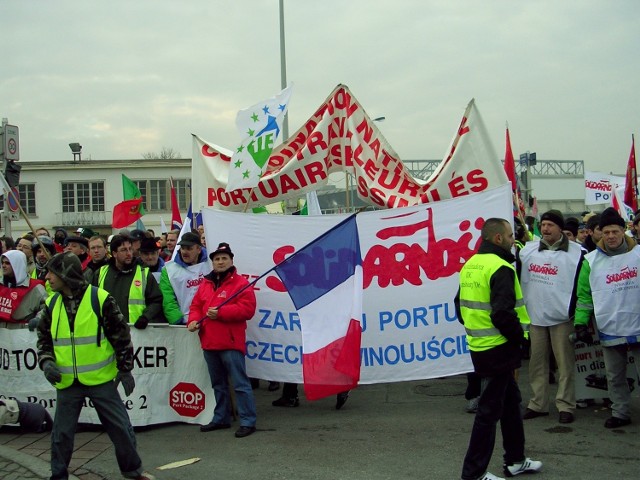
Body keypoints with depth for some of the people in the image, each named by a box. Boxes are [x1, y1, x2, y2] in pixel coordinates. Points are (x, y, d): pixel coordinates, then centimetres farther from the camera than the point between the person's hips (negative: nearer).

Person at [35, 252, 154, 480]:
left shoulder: (100, 299, -11)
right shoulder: (51, 304, 3)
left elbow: (121, 335, -5)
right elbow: (44, 338, 14)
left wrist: (125, 369, -3)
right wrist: (46, 361, -5)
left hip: (101, 378, -3)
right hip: (67, 382, 4)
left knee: (120, 426, 5)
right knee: (61, 433, 10)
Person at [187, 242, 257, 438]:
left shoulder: (240, 283, -6)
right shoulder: (205, 284, 15)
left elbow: (247, 309, -15)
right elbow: (196, 305, 18)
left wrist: (220, 312, -20)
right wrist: (194, 320, -3)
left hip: (231, 343, -7)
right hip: (209, 343, 7)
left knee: (240, 383, -6)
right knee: (218, 384, 18)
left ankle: (248, 421, -1)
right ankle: (221, 418, 28)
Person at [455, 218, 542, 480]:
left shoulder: (470, 265, 10)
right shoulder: (500, 268, -19)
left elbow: (460, 304, 16)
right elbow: (503, 313, -26)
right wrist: (518, 335, -12)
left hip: (479, 345, 9)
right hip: (498, 349, -9)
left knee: (510, 401, 21)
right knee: (490, 410, 0)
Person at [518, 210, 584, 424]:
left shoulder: (577, 253, -5)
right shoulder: (528, 250, 8)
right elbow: (517, 278, 16)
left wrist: (578, 312, -7)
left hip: (562, 317, -4)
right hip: (535, 316, 4)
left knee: (565, 363, 1)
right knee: (537, 362, 10)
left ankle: (566, 405, 10)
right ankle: (538, 404, 19)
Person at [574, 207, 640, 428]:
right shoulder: (591, 260, 1)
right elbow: (584, 296, 4)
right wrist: (581, 323, -4)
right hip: (609, 331, 1)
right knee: (615, 377, 13)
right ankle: (620, 413, 27)